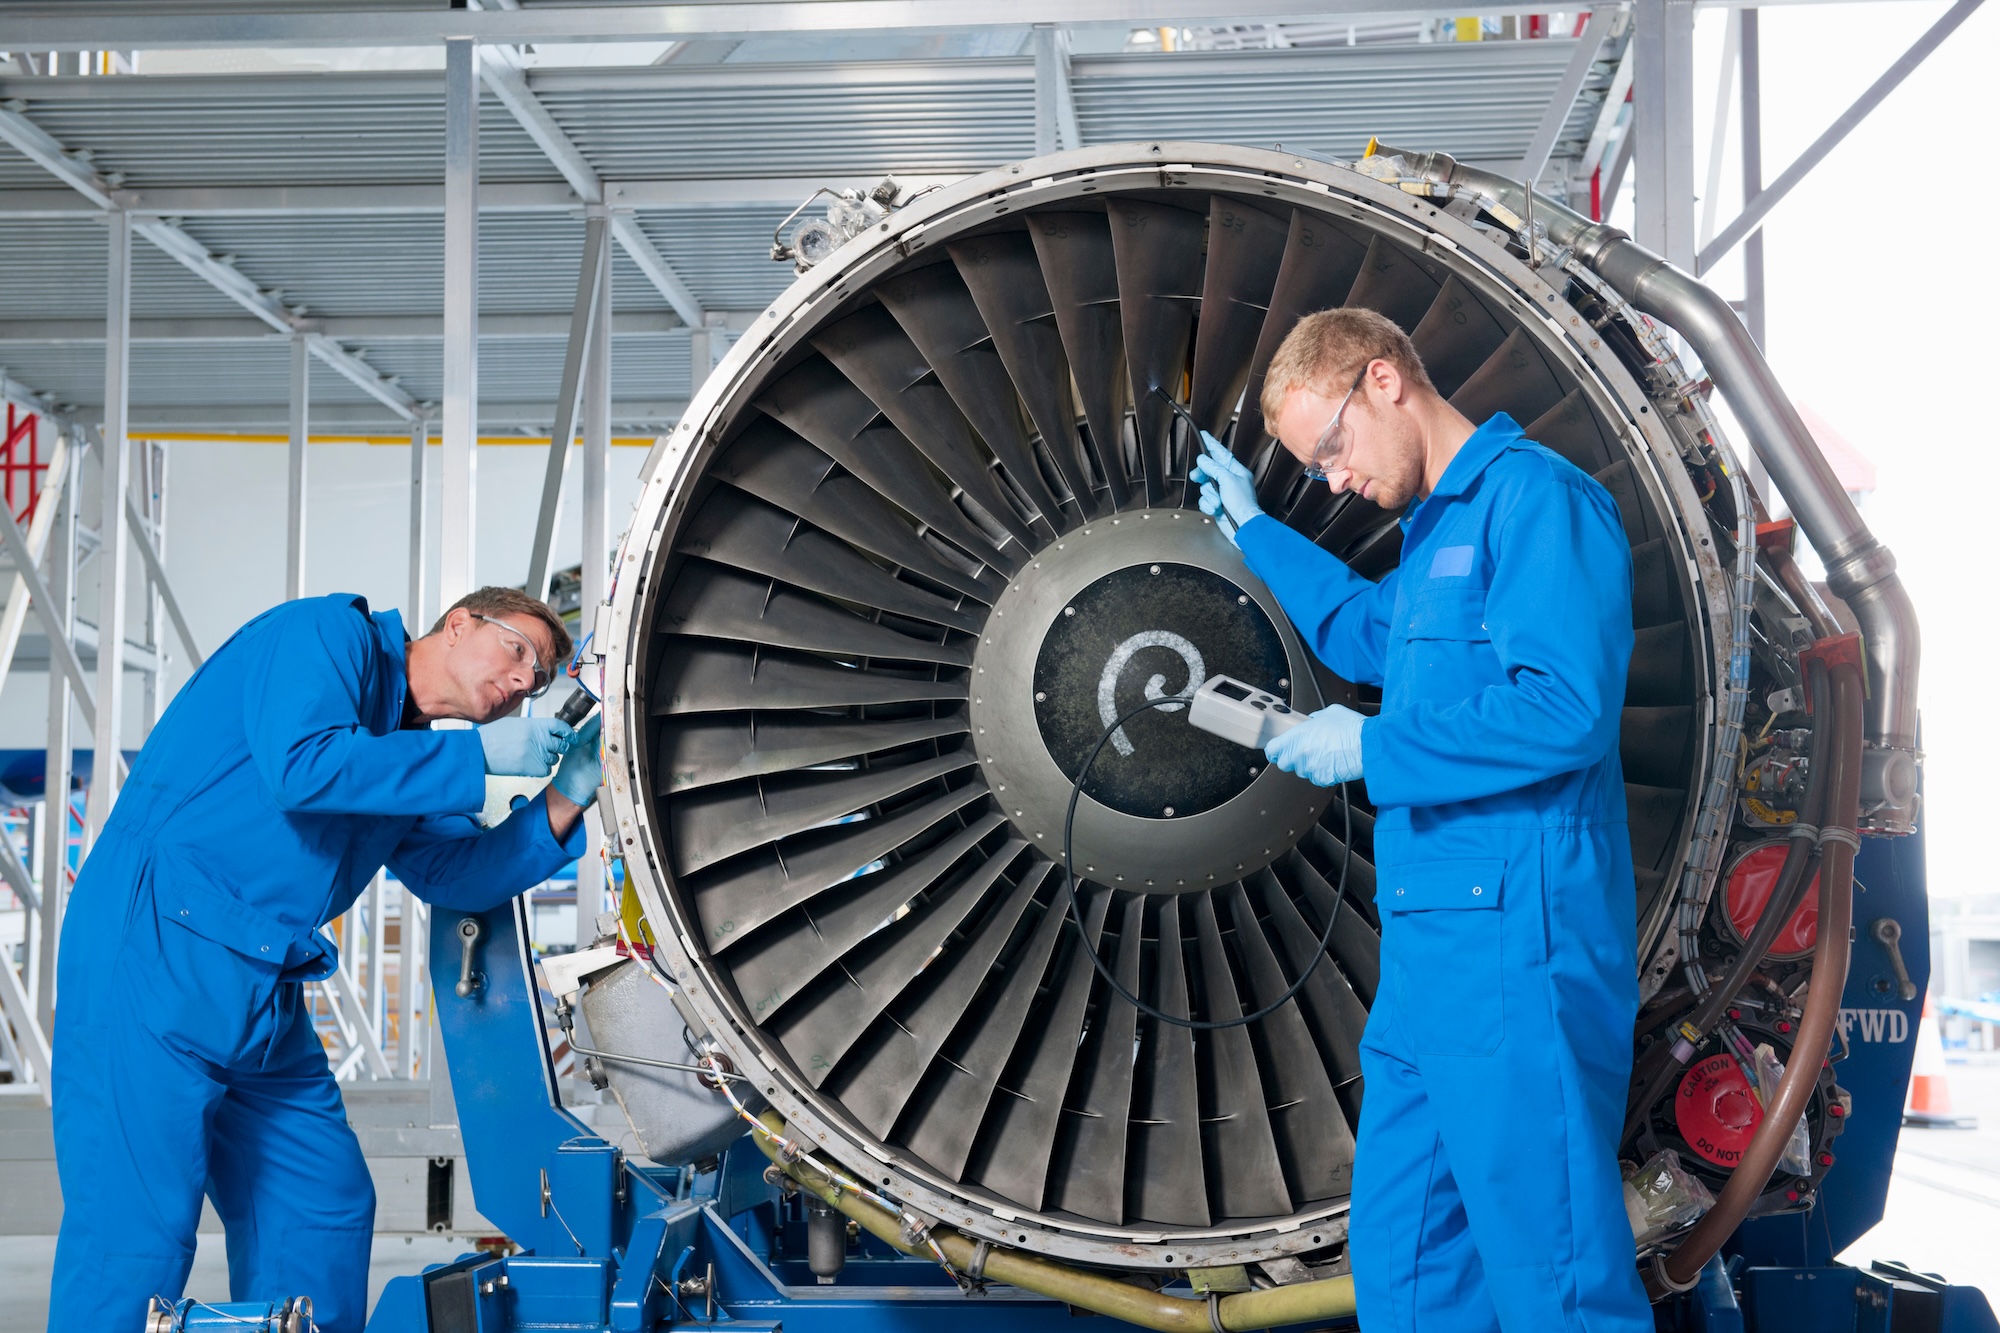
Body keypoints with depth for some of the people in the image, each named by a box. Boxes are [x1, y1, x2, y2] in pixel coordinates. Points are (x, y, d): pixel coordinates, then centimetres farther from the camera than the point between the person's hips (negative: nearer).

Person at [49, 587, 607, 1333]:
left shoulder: (410, 755, 21)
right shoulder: (330, 633, -4)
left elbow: (461, 875, 15)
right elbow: (303, 765, -21)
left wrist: (566, 801, 2)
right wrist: (479, 755, -15)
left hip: (267, 995, 9)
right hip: (157, 955, -9)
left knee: (325, 1210, 10)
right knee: (136, 1223, -9)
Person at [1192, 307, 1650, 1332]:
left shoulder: (1534, 495, -10)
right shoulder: (1438, 528, 20)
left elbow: (1568, 707, -23)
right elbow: (1368, 635, 42)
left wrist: (1374, 748, -15)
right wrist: (1254, 528, 39)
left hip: (1514, 940, -10)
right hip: (1429, 943, 10)